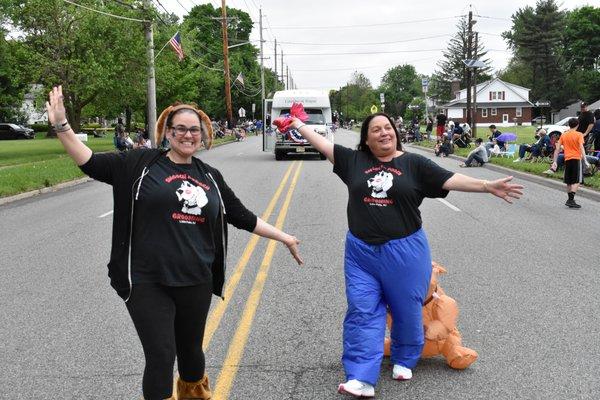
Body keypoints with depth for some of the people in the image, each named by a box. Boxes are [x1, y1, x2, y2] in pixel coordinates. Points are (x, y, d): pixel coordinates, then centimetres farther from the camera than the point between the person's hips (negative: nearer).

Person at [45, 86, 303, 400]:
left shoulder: (210, 177, 10)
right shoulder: (142, 163, -1)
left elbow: (243, 217, 15)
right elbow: (91, 163, -6)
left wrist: (286, 238, 16)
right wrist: (61, 126, -17)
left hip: (196, 281, 4)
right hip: (148, 282, -4)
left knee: (191, 349, 19)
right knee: (161, 357, -3)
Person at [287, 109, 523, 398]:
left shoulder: (413, 163, -1)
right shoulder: (354, 160, 4)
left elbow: (451, 180, -6)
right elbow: (323, 145, 11)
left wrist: (488, 186, -13)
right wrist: (299, 124, 15)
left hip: (404, 251, -1)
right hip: (361, 251, 1)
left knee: (407, 310, 11)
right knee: (362, 312, -2)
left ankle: (404, 361, 35)